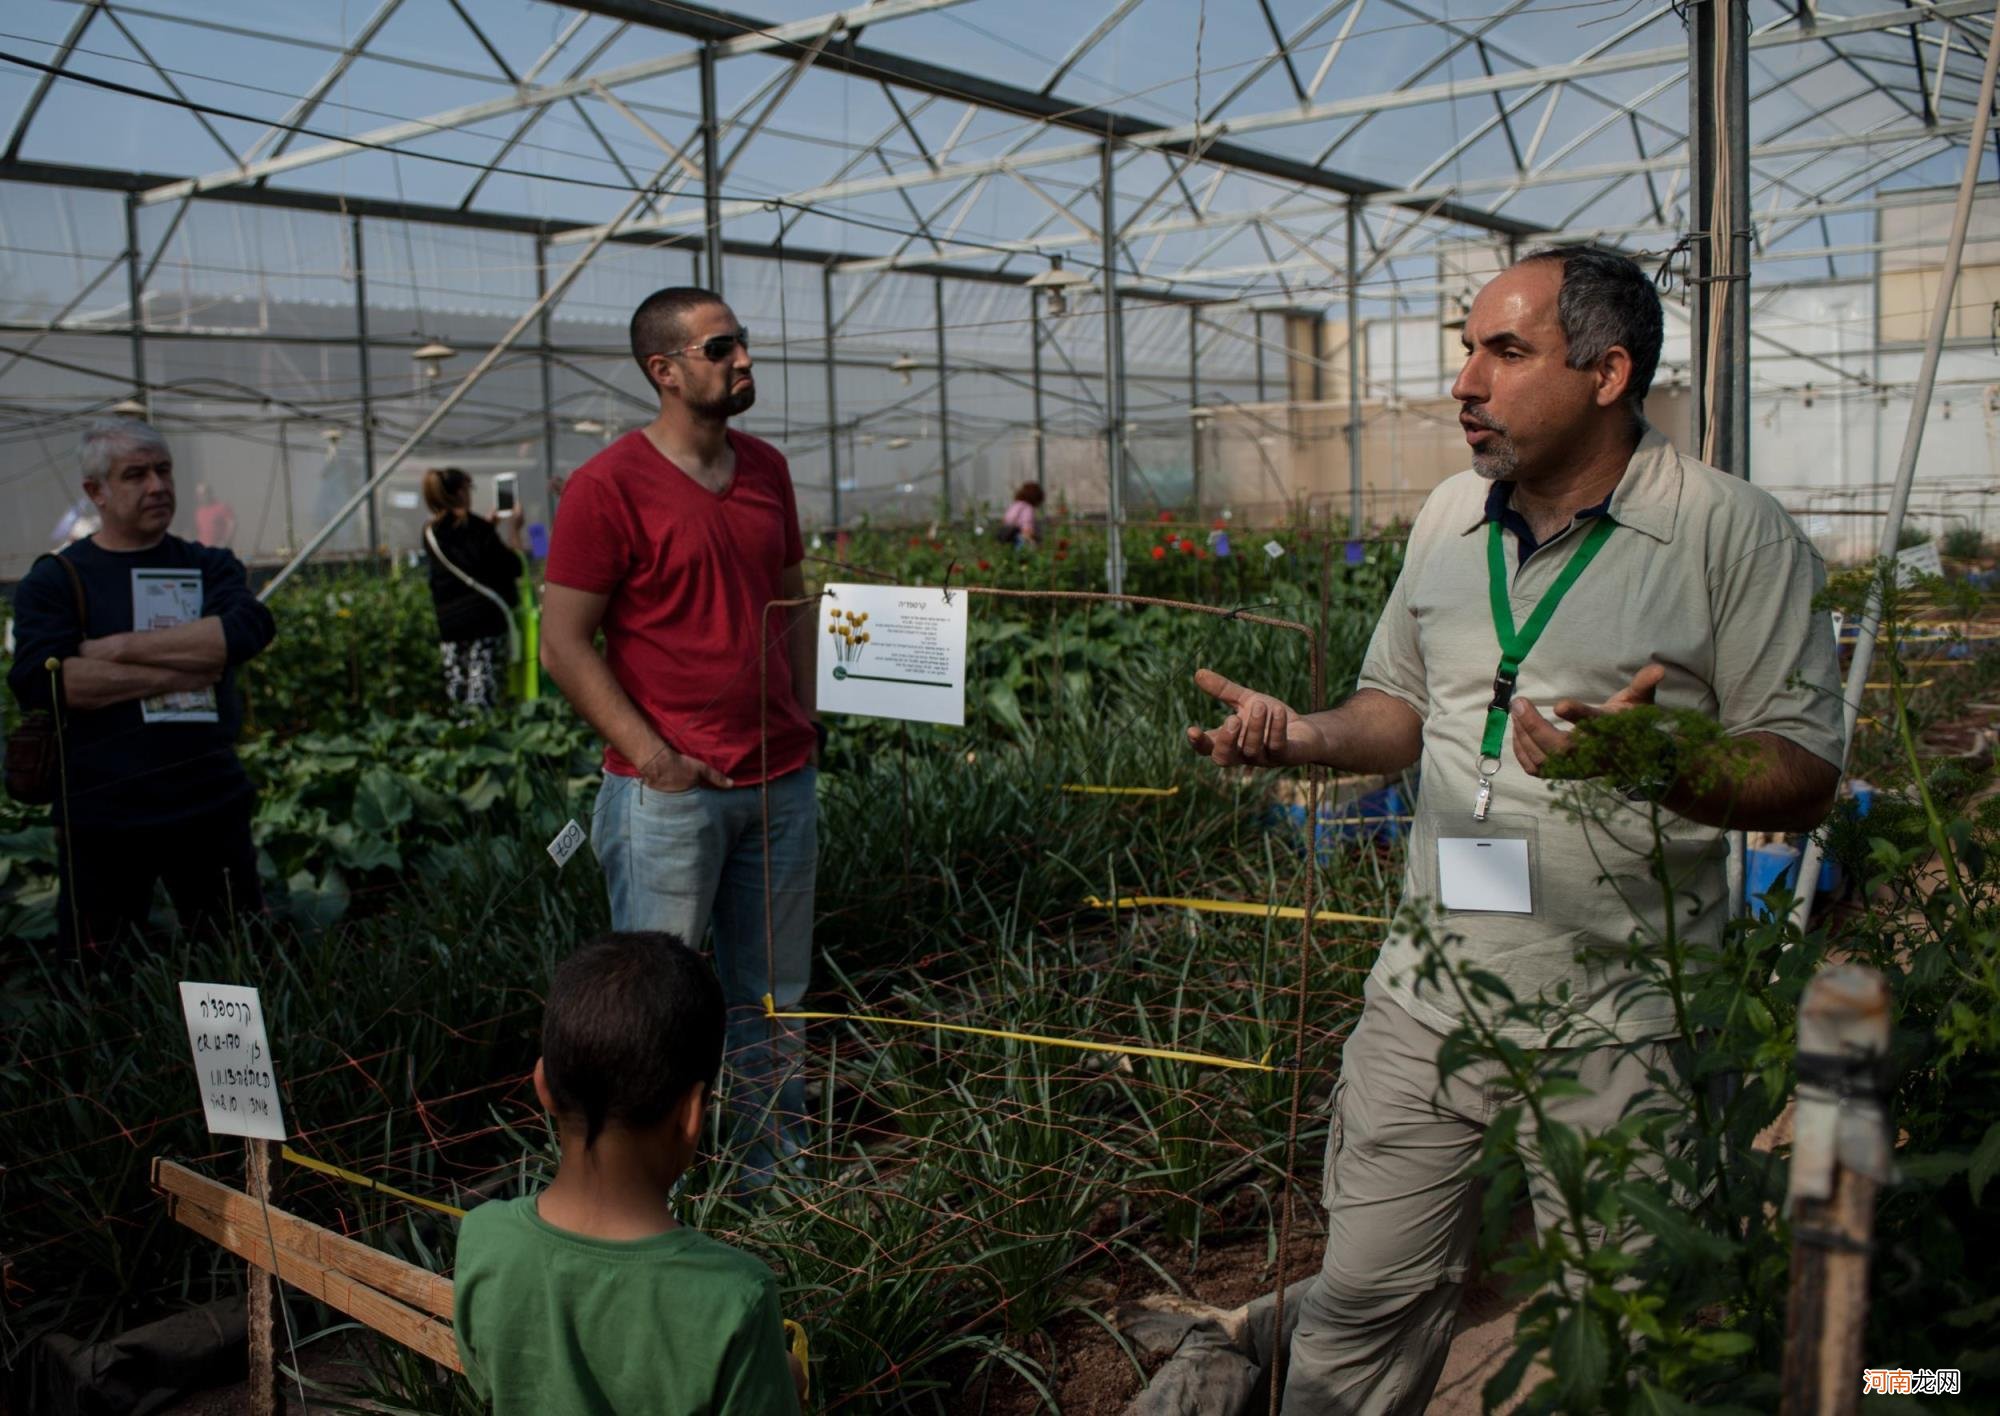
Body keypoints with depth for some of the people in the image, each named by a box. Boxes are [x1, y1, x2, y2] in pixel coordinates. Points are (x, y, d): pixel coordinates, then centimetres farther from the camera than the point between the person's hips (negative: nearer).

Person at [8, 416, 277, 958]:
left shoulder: (208, 567, 9)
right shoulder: (55, 580, 2)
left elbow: (251, 627, -13)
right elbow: (37, 679, -15)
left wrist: (124, 647, -14)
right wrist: (179, 671, -16)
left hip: (213, 808, 2)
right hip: (101, 820, -1)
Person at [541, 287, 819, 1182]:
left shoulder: (766, 469, 11)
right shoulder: (609, 485, -9)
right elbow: (564, 644, -9)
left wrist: (803, 721, 10)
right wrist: (651, 756, -14)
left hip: (782, 781, 6)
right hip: (670, 795, -6)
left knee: (772, 997, 15)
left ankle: (780, 1165, 28)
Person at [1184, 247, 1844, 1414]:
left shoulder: (1737, 533, -8)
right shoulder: (1450, 518, 9)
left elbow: (1806, 778, -9)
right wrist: (1303, 736, -1)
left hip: (1620, 1021, -4)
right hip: (1431, 993, 5)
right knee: (1364, 1300, 12)